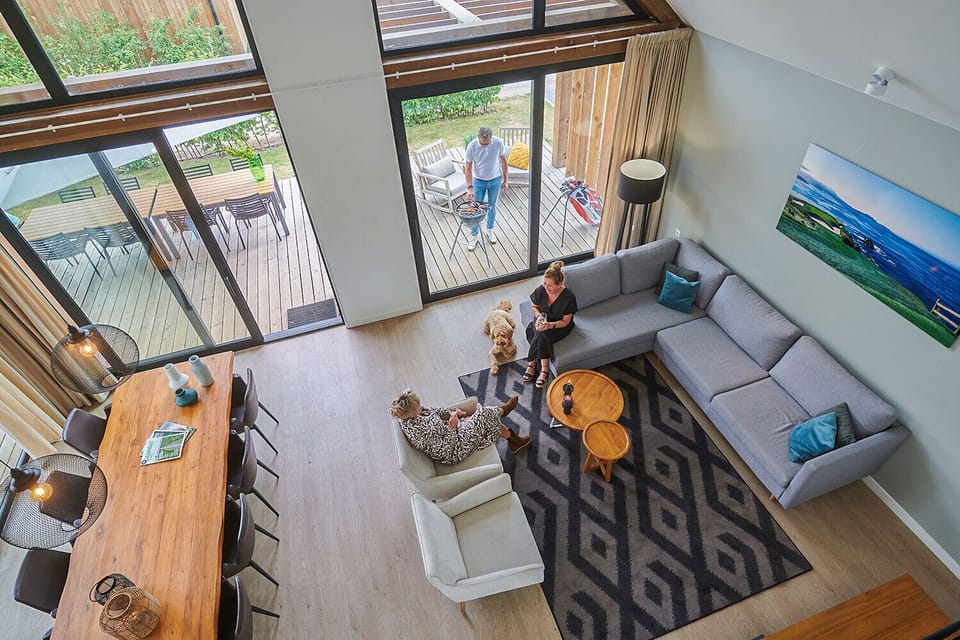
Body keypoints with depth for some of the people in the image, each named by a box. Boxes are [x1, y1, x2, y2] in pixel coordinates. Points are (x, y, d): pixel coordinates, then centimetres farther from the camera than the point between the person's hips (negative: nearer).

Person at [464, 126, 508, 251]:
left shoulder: (498, 142, -20)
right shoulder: (472, 146, -23)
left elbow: (503, 160, -4)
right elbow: (468, 168, -17)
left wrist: (505, 179, 0)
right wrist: (469, 187, -25)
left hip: (495, 180, 1)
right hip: (479, 181, -1)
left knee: (492, 207, 16)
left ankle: (490, 230, 38)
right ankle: (474, 234, 25)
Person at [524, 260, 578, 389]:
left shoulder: (568, 297, -26)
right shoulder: (540, 290, -16)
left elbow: (565, 321, -18)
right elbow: (535, 307, 4)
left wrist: (550, 325, -35)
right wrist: (539, 316, -18)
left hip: (560, 326, -3)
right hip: (543, 321, 3)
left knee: (542, 335, -32)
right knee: (536, 333, -30)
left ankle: (532, 364, -13)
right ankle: (544, 369, -18)